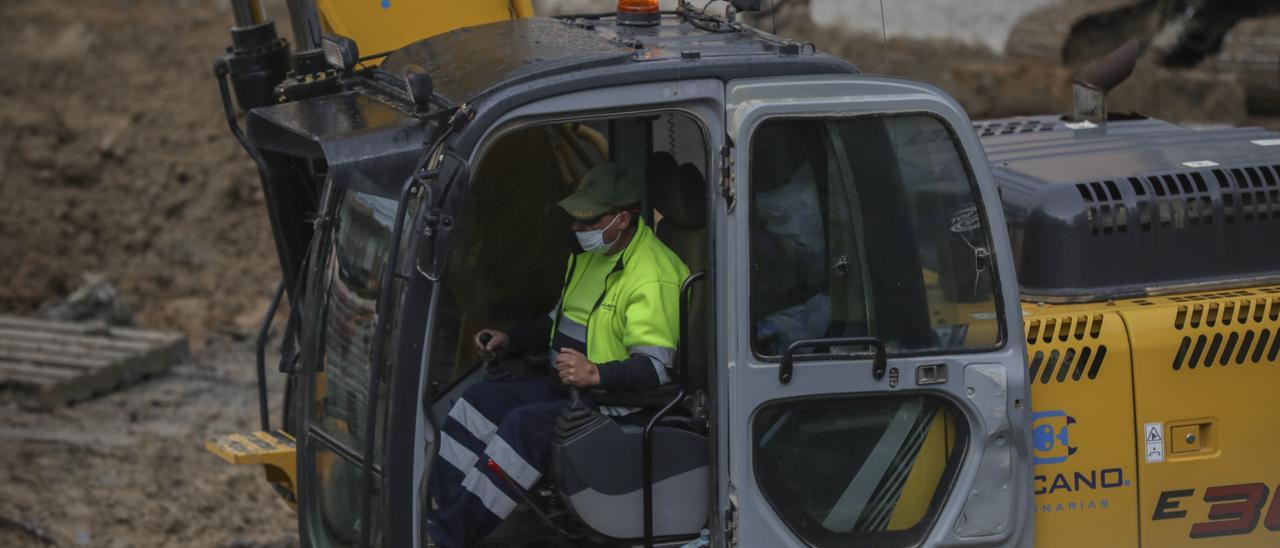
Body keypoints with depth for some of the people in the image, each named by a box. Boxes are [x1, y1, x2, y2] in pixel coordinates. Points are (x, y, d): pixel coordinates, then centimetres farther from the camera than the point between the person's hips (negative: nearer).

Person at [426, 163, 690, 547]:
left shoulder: (653, 277, -20)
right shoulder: (592, 253, 12)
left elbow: (657, 368, -27)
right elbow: (561, 320, 28)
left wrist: (596, 373, -39)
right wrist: (510, 340, 14)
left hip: (614, 400, -10)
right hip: (563, 386, 10)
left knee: (527, 424, -29)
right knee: (480, 400, -4)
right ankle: (432, 512, -11)